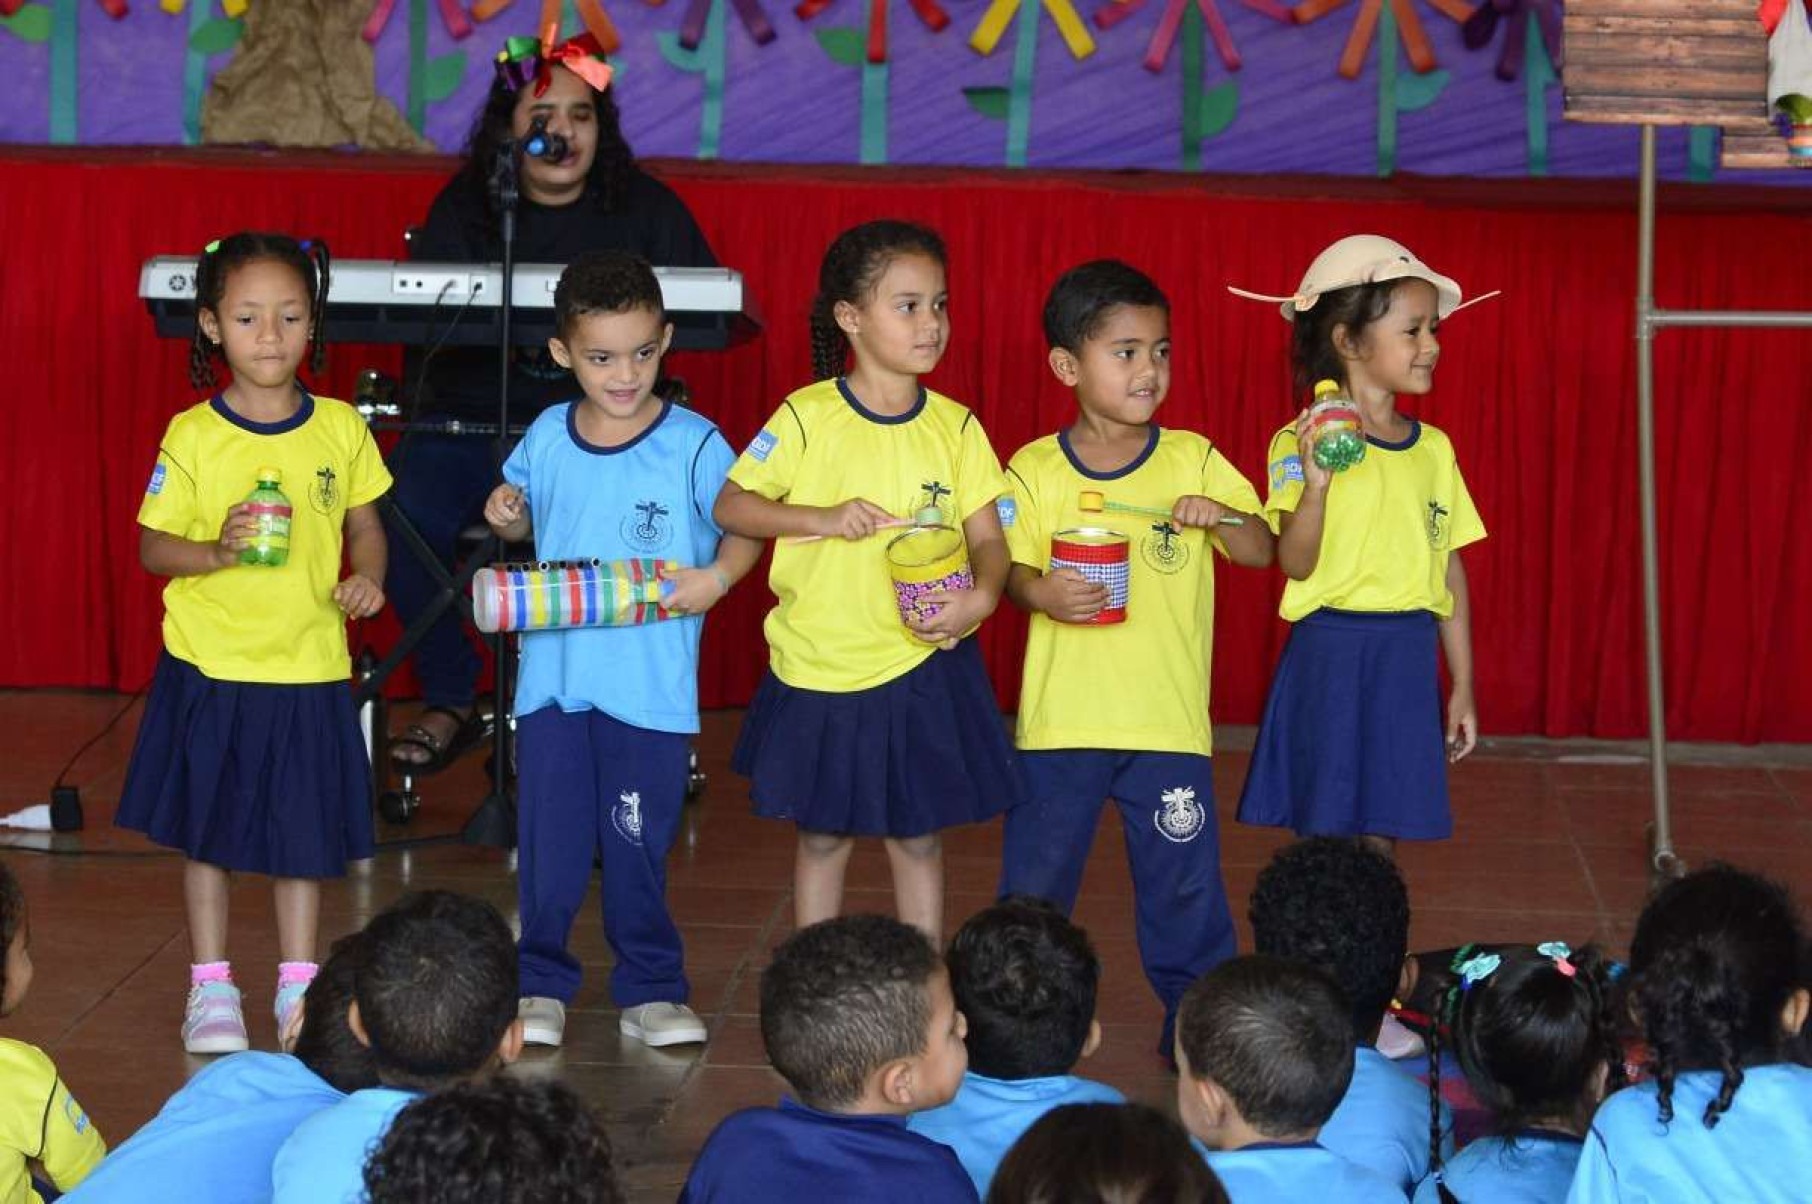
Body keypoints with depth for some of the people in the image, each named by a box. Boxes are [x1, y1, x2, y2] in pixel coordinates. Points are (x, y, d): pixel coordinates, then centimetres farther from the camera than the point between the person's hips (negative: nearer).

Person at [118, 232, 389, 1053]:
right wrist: (221, 553, -24)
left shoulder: (340, 429, -1)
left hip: (309, 669, 2)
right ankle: (210, 986, 22)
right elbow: (152, 547, -6)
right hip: (211, 668, -2)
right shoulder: (191, 436, -9)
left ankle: (298, 981, 26)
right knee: (208, 831, 9)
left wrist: (367, 577, -10)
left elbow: (365, 525, 10)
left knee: (303, 833, 11)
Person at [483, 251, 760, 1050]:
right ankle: (540, 984, 20)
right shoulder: (547, 438, 5)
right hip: (553, 676, 3)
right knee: (549, 841, 7)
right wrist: (504, 518, -2)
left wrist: (715, 578, -21)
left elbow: (745, 530, -2)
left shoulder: (693, 445, -6)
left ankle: (650, 990, 17)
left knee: (639, 847, 5)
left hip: (651, 685, -3)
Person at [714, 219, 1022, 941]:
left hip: (922, 666, 1)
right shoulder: (808, 418, -7)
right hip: (820, 667, -1)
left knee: (918, 837, 10)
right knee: (822, 836, 12)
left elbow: (988, 536, -3)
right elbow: (730, 507, -5)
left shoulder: (954, 427, -1)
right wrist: (824, 518, -19)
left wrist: (982, 594, -25)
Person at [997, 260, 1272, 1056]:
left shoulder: (1193, 461, 2)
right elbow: (1009, 568, 2)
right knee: (1035, 881, 7)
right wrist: (1040, 593, -20)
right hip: (1061, 720, 0)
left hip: (1169, 719, 0)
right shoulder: (1035, 471, -1)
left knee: (1184, 884, 6)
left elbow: (1262, 550, 1)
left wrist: (1218, 515, -19)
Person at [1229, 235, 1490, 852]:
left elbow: (1449, 569, 13)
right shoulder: (1302, 443, -8)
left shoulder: (1433, 448, 9)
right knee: (1323, 836, 1)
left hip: (1408, 660, 5)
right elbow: (1297, 563, -16)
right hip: (1331, 655, -4)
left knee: (1380, 836, 7)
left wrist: (1462, 683, 12)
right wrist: (1315, 484, -32)